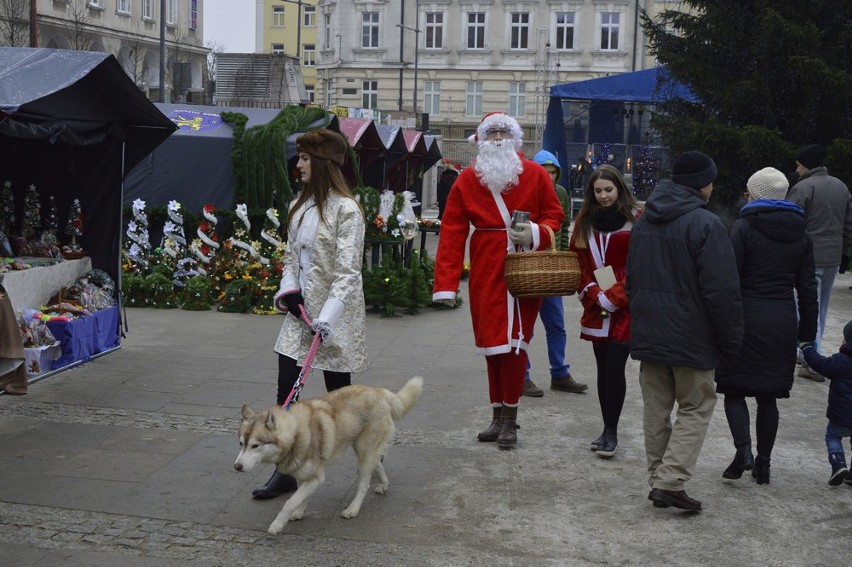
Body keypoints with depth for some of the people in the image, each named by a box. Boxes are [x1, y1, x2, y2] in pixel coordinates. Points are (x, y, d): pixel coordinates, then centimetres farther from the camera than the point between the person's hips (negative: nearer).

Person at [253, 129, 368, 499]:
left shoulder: (346, 210, -13)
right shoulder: (300, 206, 11)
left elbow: (347, 270, -18)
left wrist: (327, 316, -25)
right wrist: (288, 290, 0)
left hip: (335, 315, -7)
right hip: (301, 310, 7)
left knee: (339, 393, 4)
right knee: (286, 390, 2)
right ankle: (285, 471, 10)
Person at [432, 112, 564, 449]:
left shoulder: (536, 175, 2)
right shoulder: (467, 180, 3)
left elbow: (554, 215, 9)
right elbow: (452, 233, -2)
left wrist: (536, 234, -14)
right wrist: (445, 284, -10)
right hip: (486, 273, 2)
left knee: (514, 343, -3)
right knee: (492, 345, 7)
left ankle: (509, 418, 9)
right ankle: (498, 415, 20)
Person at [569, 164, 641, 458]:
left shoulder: (636, 219, -5)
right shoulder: (585, 221, 9)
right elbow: (579, 262, 9)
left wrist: (612, 298, -11)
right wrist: (594, 295, -5)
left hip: (625, 308, -4)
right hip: (596, 309, 5)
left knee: (615, 368, -7)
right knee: (604, 368, 9)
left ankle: (611, 432, 2)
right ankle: (607, 429, 17)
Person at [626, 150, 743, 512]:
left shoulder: (644, 222, 9)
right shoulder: (705, 225, -16)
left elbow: (631, 279, 18)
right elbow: (723, 291, -18)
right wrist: (731, 340, -8)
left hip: (648, 333, 7)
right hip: (690, 338, -7)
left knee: (656, 407, 13)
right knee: (696, 407, 5)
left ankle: (659, 479, 18)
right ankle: (670, 481, -4)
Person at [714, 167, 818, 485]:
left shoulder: (744, 227, -6)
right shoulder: (801, 235, 9)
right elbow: (807, 288, 10)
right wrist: (807, 332, 14)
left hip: (746, 318, -4)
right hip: (783, 323, 4)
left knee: (734, 389, 6)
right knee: (768, 395, 11)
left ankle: (743, 450, -13)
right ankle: (763, 464, 15)